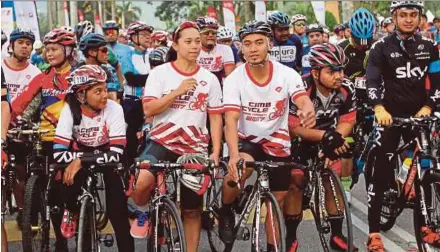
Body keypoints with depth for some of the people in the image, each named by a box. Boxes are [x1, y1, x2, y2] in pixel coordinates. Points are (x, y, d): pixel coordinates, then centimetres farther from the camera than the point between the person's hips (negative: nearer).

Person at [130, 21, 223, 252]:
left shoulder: (209, 79, 4)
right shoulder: (160, 73, -3)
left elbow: (215, 117, 4)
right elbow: (149, 110, -12)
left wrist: (216, 151, -5)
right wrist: (178, 91, -21)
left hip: (195, 148, 3)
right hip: (162, 142, -2)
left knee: (192, 210, 10)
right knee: (143, 180, -31)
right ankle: (143, 212, 2)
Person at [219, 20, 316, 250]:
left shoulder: (287, 74, -13)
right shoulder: (234, 80, -16)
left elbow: (304, 101, -28)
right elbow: (231, 120, -25)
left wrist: (309, 112, -55)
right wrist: (234, 154, -42)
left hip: (277, 140, 3)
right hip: (246, 139, -2)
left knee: (278, 198, 6)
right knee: (242, 165, -34)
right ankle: (225, 212, -7)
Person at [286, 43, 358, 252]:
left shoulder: (346, 89, -20)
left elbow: (347, 121, -10)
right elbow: (294, 127, -29)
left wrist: (336, 137, -30)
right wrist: (325, 136, -41)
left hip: (328, 137, 3)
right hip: (300, 139, -3)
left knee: (333, 180, -4)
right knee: (296, 183, -6)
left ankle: (337, 235, 8)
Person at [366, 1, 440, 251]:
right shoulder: (382, 47, -4)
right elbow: (372, 81, -15)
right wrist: (379, 108, -31)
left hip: (418, 114, 3)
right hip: (389, 115, -3)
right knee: (381, 173, -4)